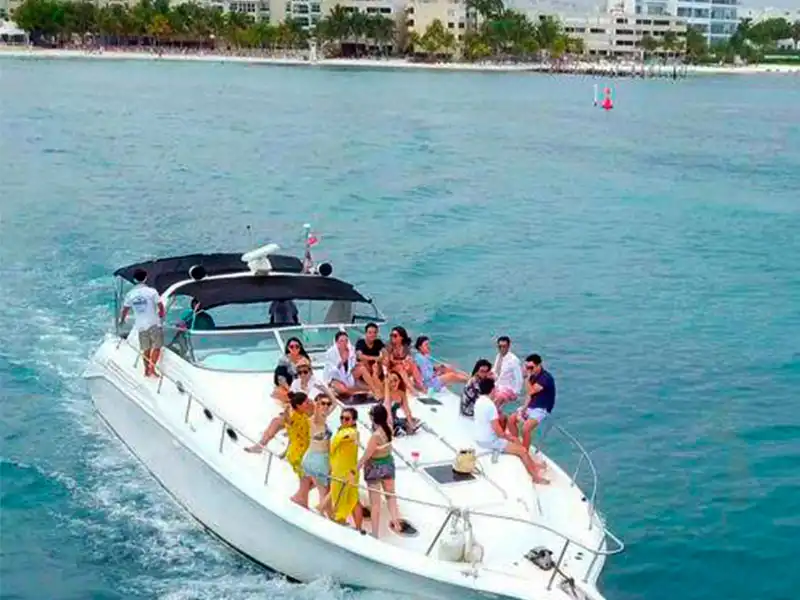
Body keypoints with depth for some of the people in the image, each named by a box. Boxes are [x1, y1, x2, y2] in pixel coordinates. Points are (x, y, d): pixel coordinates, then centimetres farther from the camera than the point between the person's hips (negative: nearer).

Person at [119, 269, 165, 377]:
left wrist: (121, 320, 28)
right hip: (154, 324, -4)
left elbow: (125, 310, 9)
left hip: (140, 325, 4)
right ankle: (152, 368, -2)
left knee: (146, 349, 15)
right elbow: (161, 307, -8)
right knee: (157, 347, 6)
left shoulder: (130, 294, 1)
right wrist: (161, 314, 13)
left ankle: (147, 370, 19)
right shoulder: (152, 291, -10)